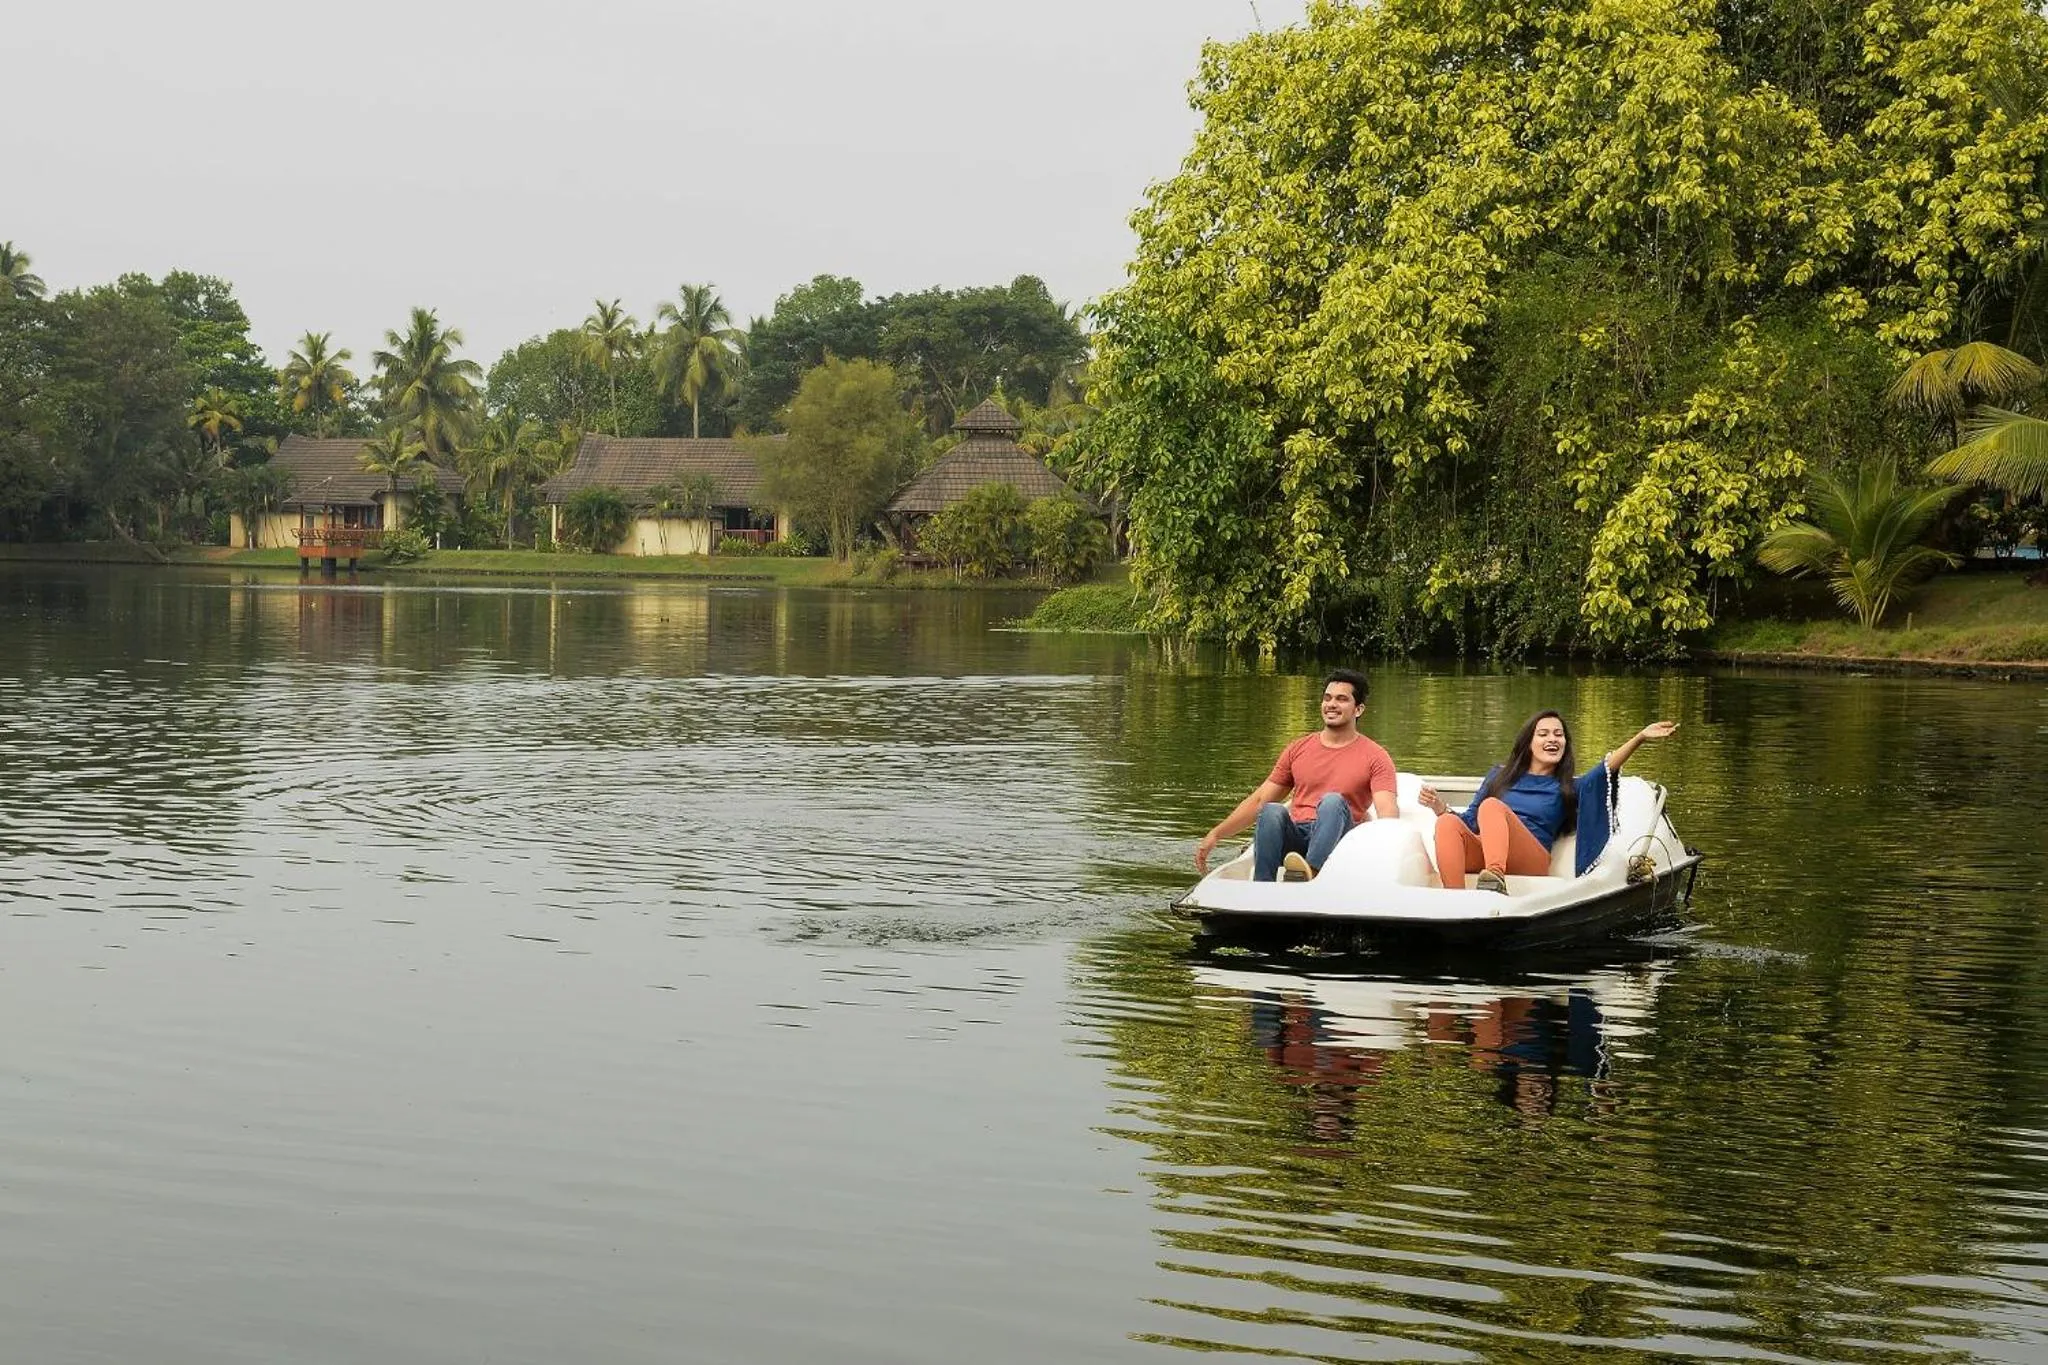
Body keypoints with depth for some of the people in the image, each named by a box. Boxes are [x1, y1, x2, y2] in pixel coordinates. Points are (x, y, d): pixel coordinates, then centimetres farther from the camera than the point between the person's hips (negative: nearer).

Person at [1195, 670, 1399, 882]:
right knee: (1271, 811, -28)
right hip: (1294, 836, 3)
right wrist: (1215, 835, 8)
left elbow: (1386, 811, -9)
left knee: (1333, 801, -32)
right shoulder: (1298, 749, 17)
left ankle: (1311, 872, -56)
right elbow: (1259, 800, 18)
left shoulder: (1375, 757, 6)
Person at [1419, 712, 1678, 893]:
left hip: (1532, 862, -2)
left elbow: (1605, 769, 4)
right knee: (1449, 824, -29)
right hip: (1480, 852, 2)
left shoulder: (1569, 789, 24)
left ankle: (1495, 879, -59)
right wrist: (1441, 808, 7)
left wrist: (1640, 737, -12)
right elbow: (1471, 822, 28)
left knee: (1492, 806, -30)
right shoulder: (1500, 776, 32)